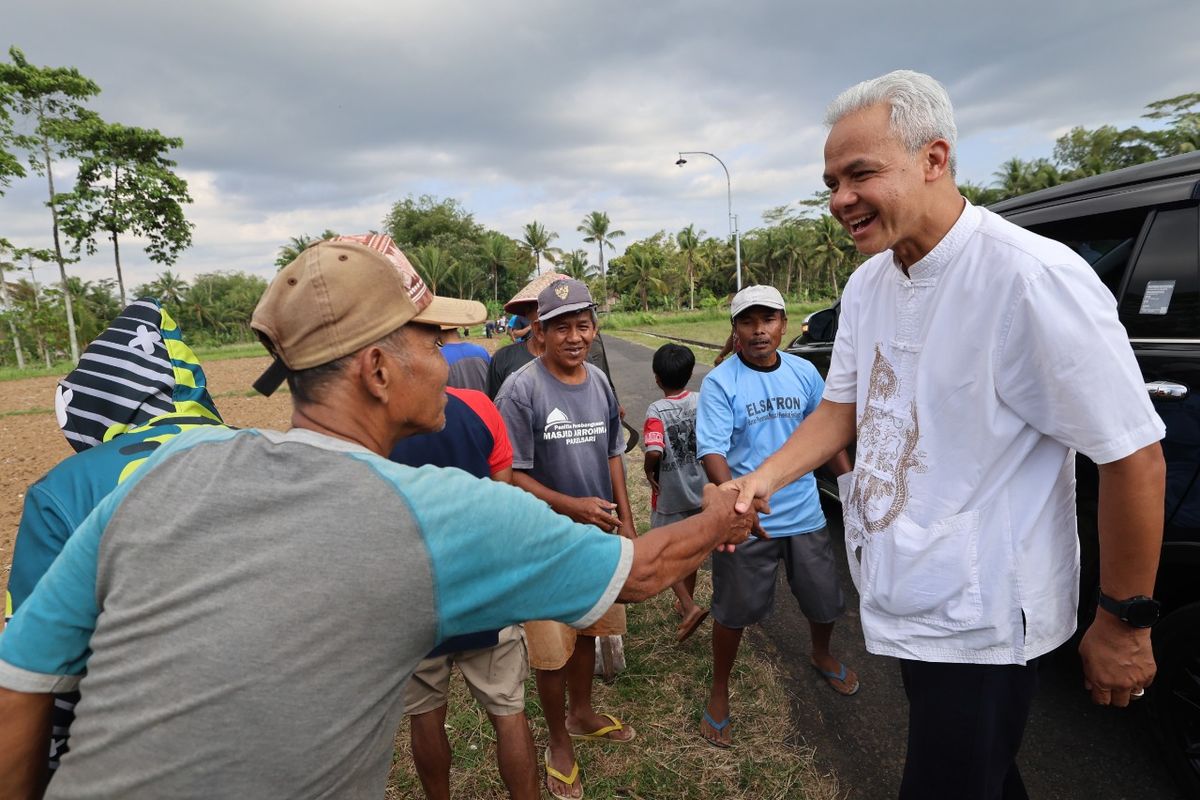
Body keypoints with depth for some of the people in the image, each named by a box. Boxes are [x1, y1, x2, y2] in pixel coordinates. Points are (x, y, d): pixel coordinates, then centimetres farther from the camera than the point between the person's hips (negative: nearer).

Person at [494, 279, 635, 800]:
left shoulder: (599, 381, 2)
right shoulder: (521, 390, -18)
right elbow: (511, 475, -17)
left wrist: (625, 521, 9)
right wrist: (573, 506, -23)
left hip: (600, 535, 6)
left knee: (587, 630, 23)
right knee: (553, 650, 7)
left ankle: (582, 714, 48)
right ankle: (560, 744, 33)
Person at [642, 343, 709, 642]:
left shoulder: (656, 410, -21)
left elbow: (654, 452, -33)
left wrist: (648, 471, -14)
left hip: (669, 495, -5)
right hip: (700, 489, 5)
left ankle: (689, 606, -2)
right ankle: (686, 601, 36)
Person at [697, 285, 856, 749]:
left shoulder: (804, 373, 1)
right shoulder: (720, 382, -15)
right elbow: (711, 450, -22)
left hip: (804, 512, 5)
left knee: (825, 599, 21)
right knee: (735, 611, 8)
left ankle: (822, 656, 55)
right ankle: (719, 693, 33)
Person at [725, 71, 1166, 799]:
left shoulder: (1031, 276, -24)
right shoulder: (868, 283, 0)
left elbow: (1133, 454, -18)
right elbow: (842, 407, 6)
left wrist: (1124, 622, -10)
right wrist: (764, 479, -10)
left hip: (983, 621, -7)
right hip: (902, 597, 7)